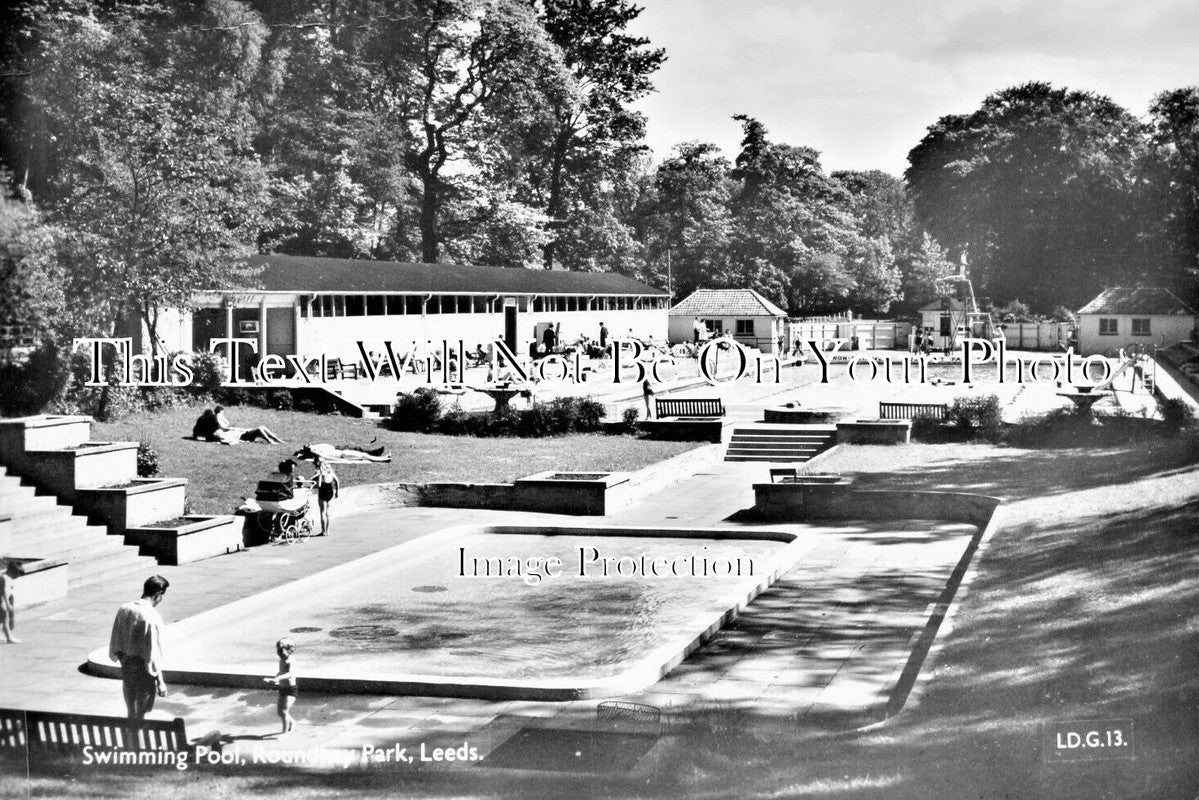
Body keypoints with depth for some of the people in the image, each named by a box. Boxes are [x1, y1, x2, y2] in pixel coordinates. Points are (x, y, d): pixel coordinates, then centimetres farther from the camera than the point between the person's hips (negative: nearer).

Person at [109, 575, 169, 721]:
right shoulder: (152, 616, -21)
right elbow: (153, 653, -19)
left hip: (126, 666, 6)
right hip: (143, 670, -6)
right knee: (142, 715, 6)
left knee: (131, 712, 20)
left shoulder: (124, 609, -1)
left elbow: (114, 641, 7)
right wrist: (160, 681, -13)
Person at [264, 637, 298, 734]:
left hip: (291, 690, -8)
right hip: (282, 689, 8)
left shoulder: (291, 663, -20)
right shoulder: (281, 661, 6)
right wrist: (273, 680, 19)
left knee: (284, 712, -14)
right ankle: (292, 723, 41)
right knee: (279, 712, 15)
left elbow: (290, 673, -41)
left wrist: (279, 678, -54)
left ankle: (285, 732, -4)